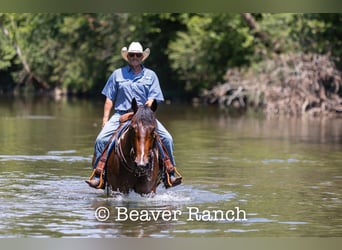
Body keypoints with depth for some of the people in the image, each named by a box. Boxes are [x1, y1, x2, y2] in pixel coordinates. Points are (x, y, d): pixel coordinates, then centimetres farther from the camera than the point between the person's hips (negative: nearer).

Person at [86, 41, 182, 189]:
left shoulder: (150, 75, 10)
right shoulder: (118, 74, 10)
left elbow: (153, 97, 4)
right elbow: (109, 99, 11)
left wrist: (149, 103, -19)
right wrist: (105, 118, 2)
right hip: (121, 115, 0)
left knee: (167, 138, -15)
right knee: (101, 139, -20)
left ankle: (170, 173, -4)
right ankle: (97, 175, -13)